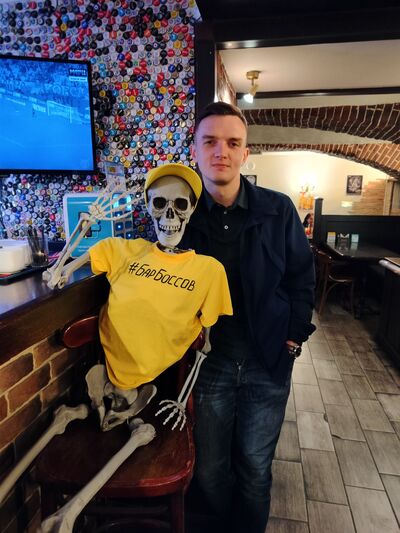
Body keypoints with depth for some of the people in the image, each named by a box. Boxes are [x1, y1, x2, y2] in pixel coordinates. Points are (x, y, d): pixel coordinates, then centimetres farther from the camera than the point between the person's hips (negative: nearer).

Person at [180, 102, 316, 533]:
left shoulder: (278, 210, -6)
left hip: (268, 362, 0)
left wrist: (293, 335, -1)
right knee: (209, 470, 17)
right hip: (207, 361, 1)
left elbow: (301, 276, 4)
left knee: (255, 466, 17)